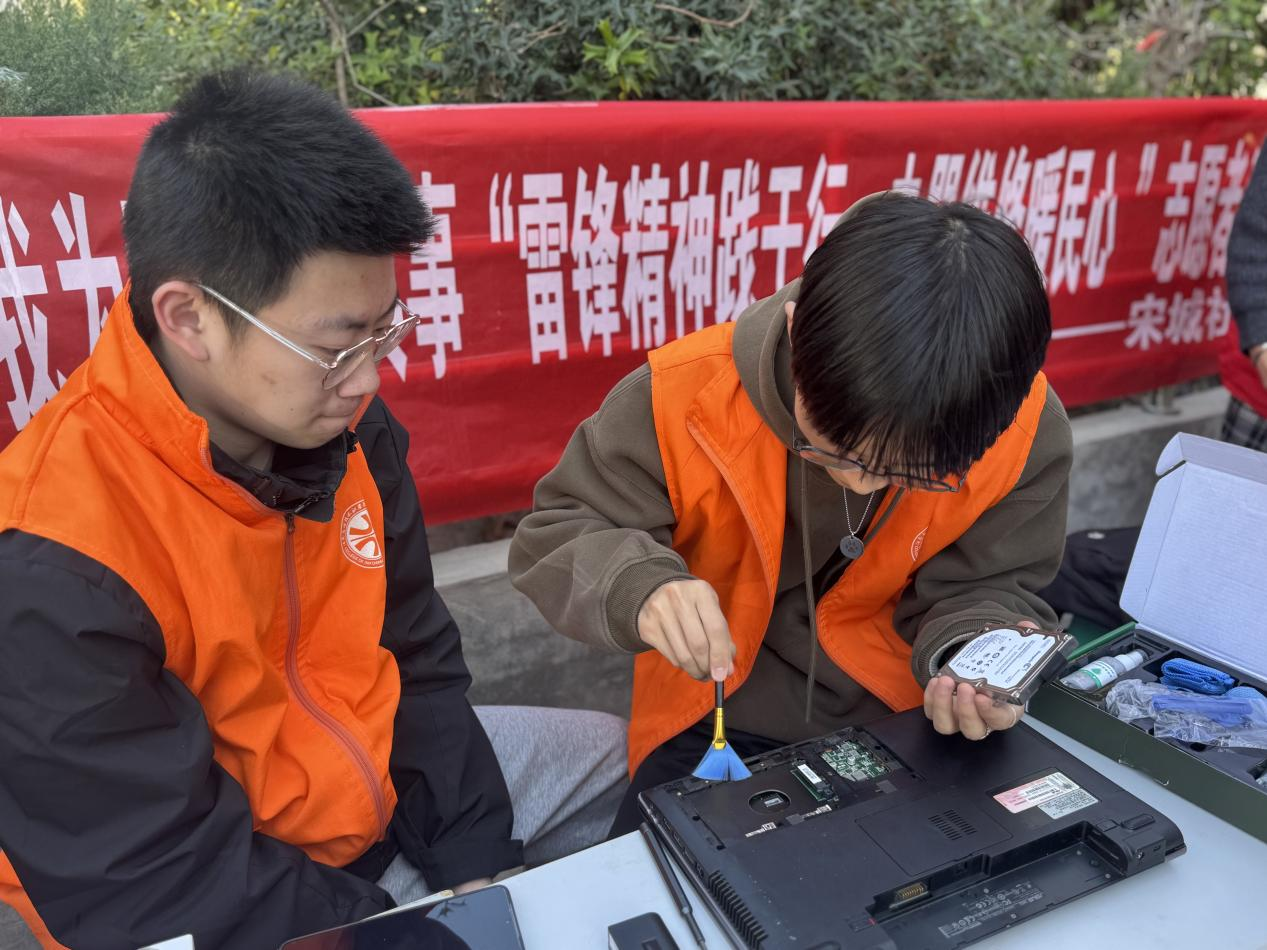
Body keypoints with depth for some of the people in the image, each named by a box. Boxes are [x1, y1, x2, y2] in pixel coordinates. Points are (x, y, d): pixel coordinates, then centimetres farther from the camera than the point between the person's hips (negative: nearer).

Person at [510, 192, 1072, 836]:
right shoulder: (685, 396, -26)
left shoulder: (1025, 429, -21)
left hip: (906, 721, 3)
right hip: (718, 721, -2)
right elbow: (554, 536, -16)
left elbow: (986, 588, -6)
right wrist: (638, 585, -37)